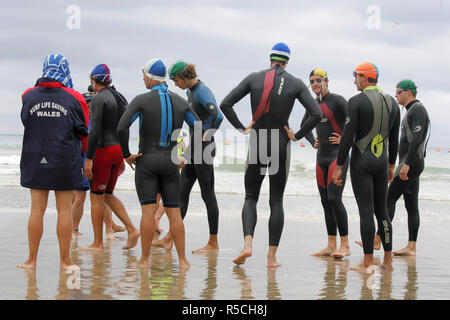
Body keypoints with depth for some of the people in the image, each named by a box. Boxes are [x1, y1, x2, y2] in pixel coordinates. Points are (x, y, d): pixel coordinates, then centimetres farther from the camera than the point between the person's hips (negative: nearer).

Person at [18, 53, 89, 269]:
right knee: (64, 210, 3)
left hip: (35, 158, 2)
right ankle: (65, 260, 8)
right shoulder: (74, 98, -4)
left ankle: (32, 259, 8)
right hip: (65, 161, -2)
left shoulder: (29, 96, 0)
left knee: (37, 209, 5)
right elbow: (83, 132, 3)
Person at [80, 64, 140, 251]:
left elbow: (95, 130, -20)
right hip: (118, 150, 8)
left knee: (96, 197, 1)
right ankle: (132, 230, 5)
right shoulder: (119, 98, 14)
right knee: (107, 195, 17)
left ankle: (98, 243, 5)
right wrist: (122, 157, 22)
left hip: (103, 150, -8)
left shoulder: (99, 99, -13)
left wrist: (88, 159, -19)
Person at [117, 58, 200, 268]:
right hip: (170, 162, 3)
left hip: (147, 161, -3)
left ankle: (145, 259, -3)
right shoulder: (181, 102, 6)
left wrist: (126, 154, -5)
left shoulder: (142, 100, -7)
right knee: (174, 212, 5)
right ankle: (182, 259, 1)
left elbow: (122, 128, -18)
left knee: (148, 211, -4)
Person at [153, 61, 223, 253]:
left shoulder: (202, 91, -16)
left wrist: (206, 136, -18)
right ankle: (169, 239, 10)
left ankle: (213, 243, 4)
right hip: (193, 147, 10)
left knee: (207, 193, -3)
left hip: (204, 148, -10)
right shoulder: (190, 92, 14)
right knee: (182, 192, 8)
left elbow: (218, 116, -30)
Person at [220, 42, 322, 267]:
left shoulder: (254, 78, 0)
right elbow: (316, 114, -9)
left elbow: (225, 104, -5)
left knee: (251, 197, 10)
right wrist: (297, 135, 0)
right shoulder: (296, 84, -1)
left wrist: (242, 128, 2)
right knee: (276, 200, 7)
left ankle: (247, 243, -13)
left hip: (257, 143, 0)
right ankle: (272, 256, 3)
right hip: (281, 146, 0)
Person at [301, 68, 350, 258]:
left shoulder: (337, 100, -9)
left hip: (338, 156, -8)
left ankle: (345, 245, -12)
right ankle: (331, 246, 11)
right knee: (325, 202, 6)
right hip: (321, 158, 8)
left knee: (334, 198, -16)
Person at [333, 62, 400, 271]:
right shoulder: (392, 102, 8)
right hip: (382, 161, 6)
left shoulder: (356, 101, -11)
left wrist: (339, 166, -9)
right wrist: (391, 165, 24)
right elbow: (394, 138, 14)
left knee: (366, 211, -5)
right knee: (382, 210, 12)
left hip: (361, 161, -6)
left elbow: (348, 136, -13)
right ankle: (388, 260, 14)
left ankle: (368, 262, -3)